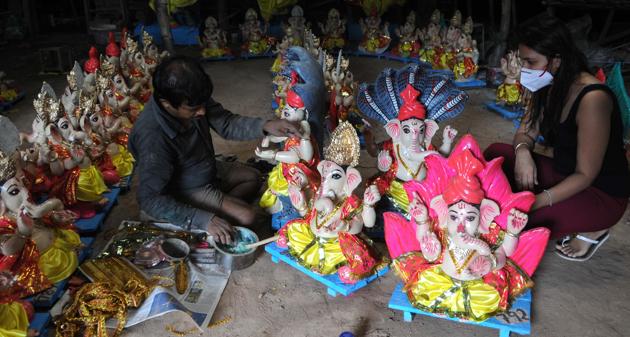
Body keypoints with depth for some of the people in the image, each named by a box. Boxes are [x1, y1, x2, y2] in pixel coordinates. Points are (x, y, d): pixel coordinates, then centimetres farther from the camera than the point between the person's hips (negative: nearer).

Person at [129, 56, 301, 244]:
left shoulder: (192, 100, -20)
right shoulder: (152, 137, -38)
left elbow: (226, 123, -7)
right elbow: (150, 199, -33)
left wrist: (264, 126, -25)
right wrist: (204, 220, -36)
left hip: (206, 170, 8)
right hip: (186, 191, -8)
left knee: (253, 178, 17)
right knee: (246, 216, -16)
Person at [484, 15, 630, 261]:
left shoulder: (592, 99, -27)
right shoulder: (547, 87, -3)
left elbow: (586, 175, -25)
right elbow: (526, 132, 5)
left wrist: (537, 202, -32)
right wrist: (522, 151, -20)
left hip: (602, 193, -7)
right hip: (563, 174, 7)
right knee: (496, 154, -10)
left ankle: (592, 229, -1)